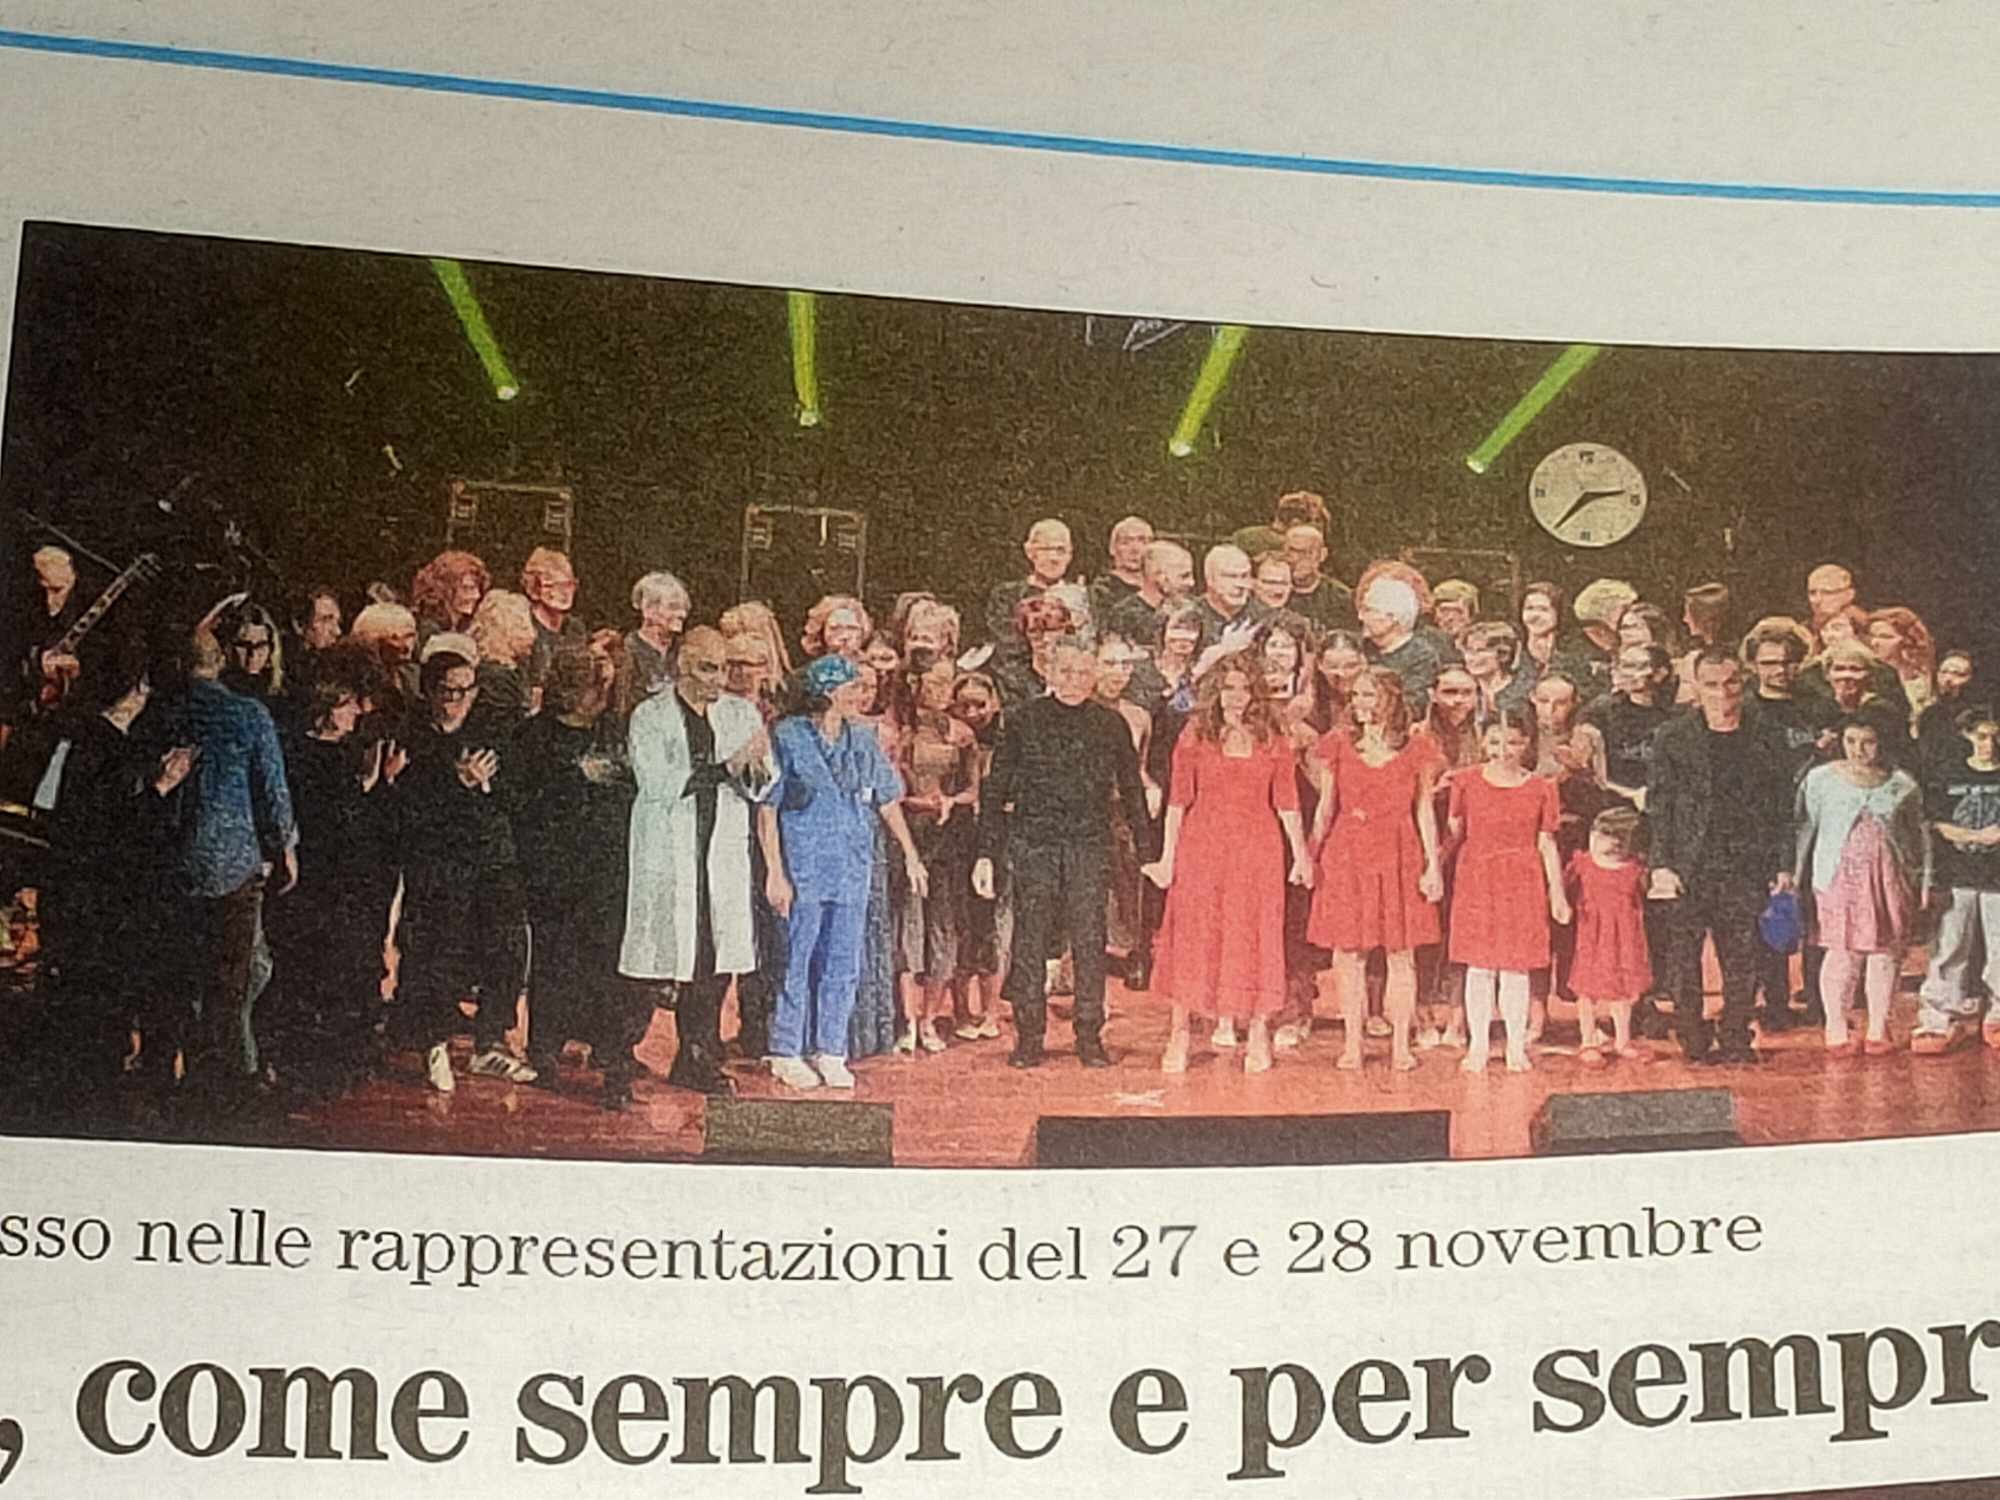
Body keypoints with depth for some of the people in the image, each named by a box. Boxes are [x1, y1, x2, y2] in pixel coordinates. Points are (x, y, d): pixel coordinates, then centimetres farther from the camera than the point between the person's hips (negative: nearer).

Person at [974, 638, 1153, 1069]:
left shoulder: (1110, 725, 7)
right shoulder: (1023, 720, 3)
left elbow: (1131, 791, 13)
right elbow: (996, 788, 4)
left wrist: (1148, 853, 9)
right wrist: (986, 853, -1)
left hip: (1090, 843, 1)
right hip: (1034, 842, -1)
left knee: (1089, 940, -1)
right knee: (1030, 940, 0)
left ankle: (1090, 1037, 7)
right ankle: (1028, 1037, 8)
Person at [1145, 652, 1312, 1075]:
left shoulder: (1273, 739, 5)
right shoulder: (1195, 735, 2)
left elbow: (1286, 802, 5)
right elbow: (1179, 799, 1)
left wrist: (1301, 854, 1)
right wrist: (1167, 856, -3)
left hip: (1257, 849, 1)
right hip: (1202, 845, -1)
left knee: (1254, 938, 3)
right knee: (1192, 935, 1)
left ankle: (1258, 1037, 12)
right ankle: (1179, 1034, 9)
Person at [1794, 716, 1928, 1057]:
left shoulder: (1902, 785, 6)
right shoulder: (1820, 780, 2)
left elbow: (1920, 836, 13)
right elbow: (1804, 830, 5)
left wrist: (1924, 882, 9)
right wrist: (1797, 879, 3)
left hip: (1891, 878, 2)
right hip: (1840, 875, -2)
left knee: (1886, 951, 3)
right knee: (1843, 952, -4)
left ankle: (1878, 1029, 16)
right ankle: (1836, 1032, 5)